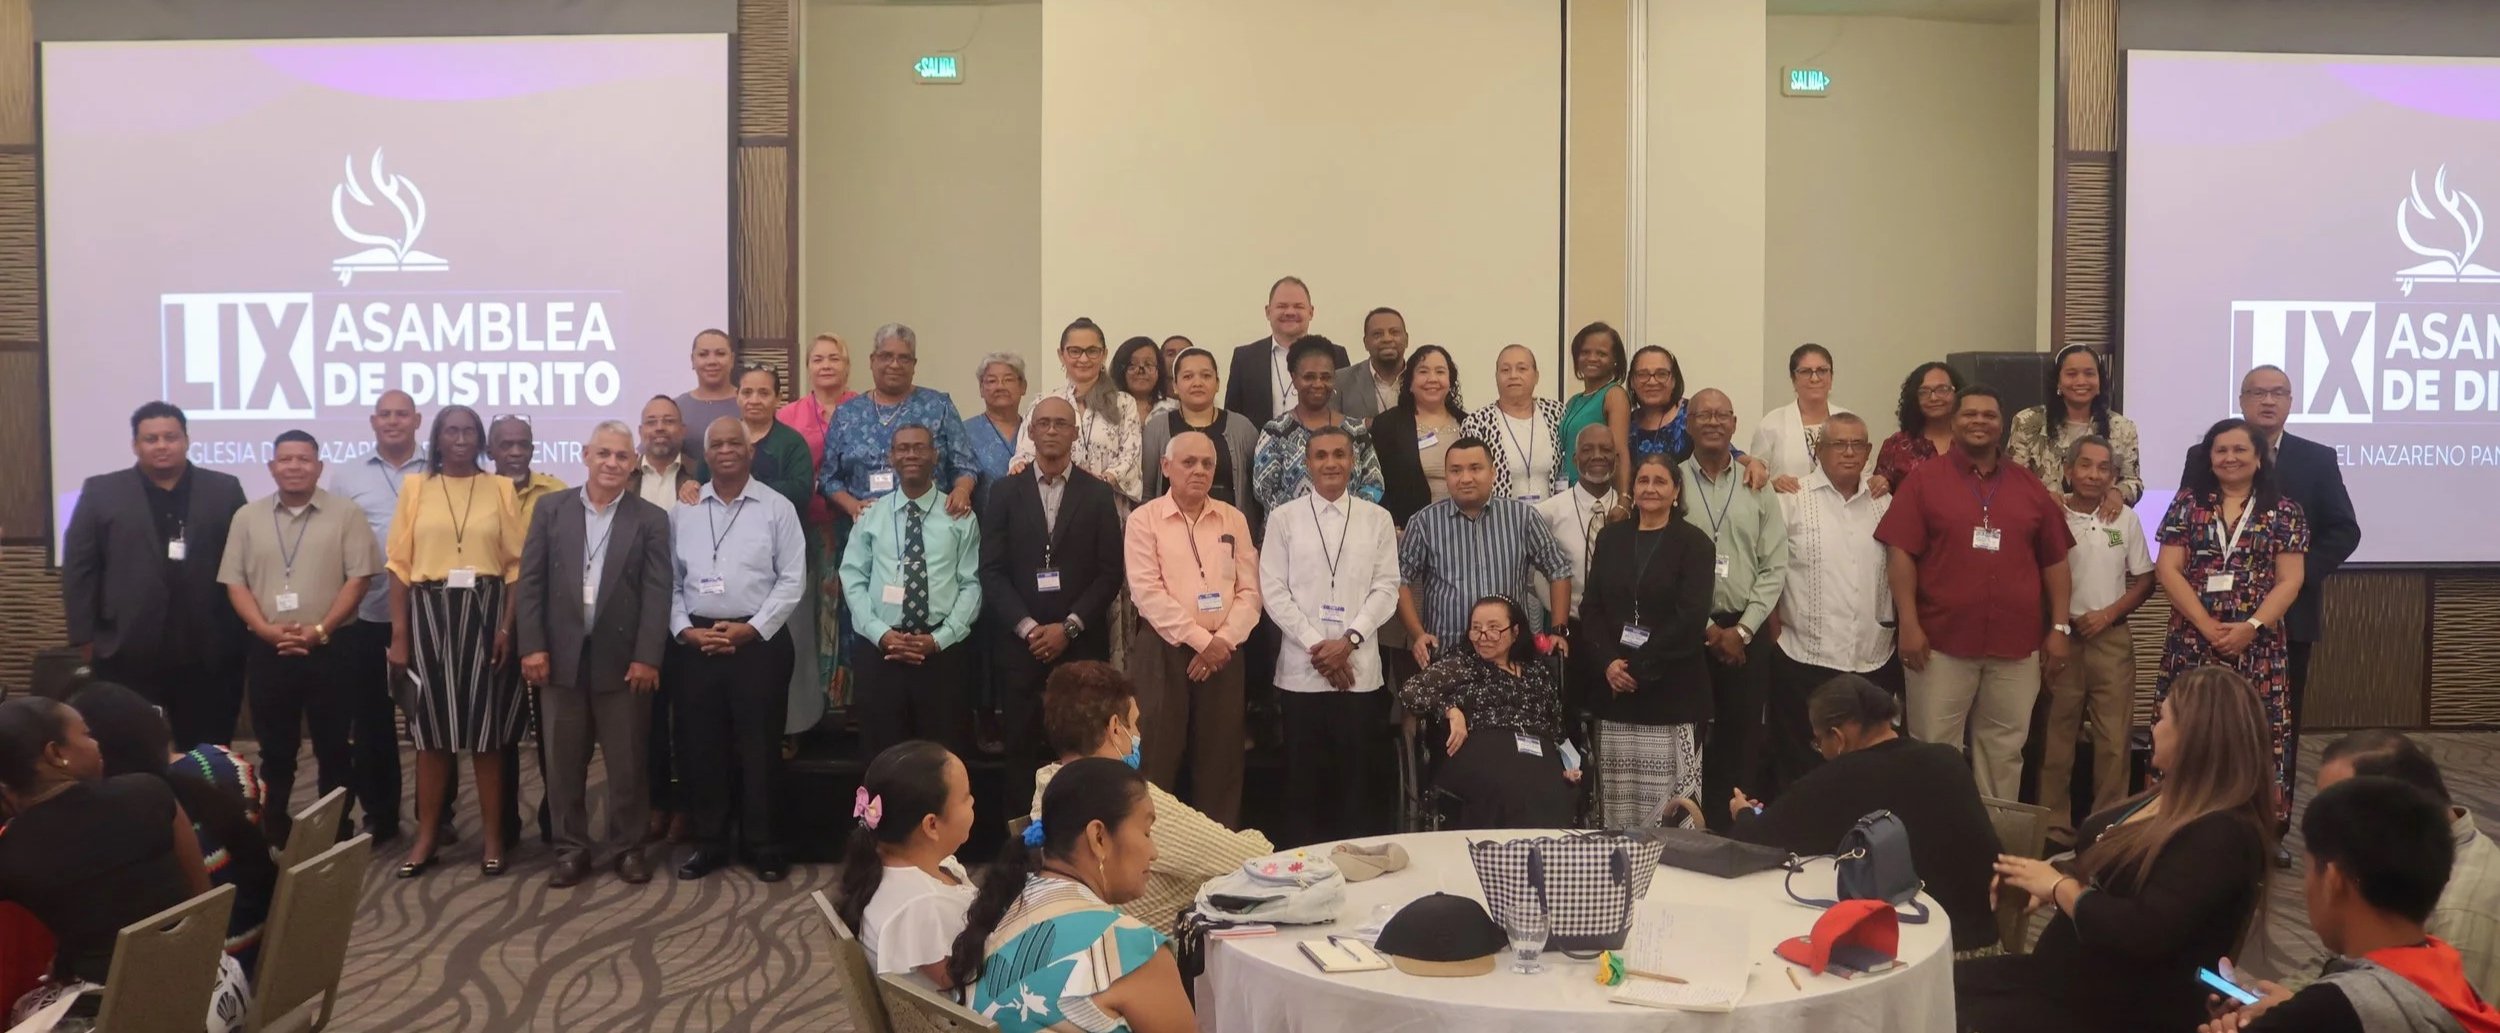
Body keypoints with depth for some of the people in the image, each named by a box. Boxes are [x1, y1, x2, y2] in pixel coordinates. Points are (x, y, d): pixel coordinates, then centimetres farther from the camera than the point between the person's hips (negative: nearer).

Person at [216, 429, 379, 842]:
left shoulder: (345, 514, 1)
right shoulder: (248, 517, 9)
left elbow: (359, 577, -4)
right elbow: (234, 582, 6)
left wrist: (319, 630, -12)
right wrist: (266, 629, -9)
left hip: (330, 648, -2)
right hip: (268, 650, 2)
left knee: (334, 746, 3)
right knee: (274, 748, 9)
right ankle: (274, 830, 18)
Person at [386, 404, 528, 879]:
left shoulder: (500, 488, 5)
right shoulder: (415, 487, 7)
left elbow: (517, 562, 3)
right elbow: (399, 563, 4)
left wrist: (508, 626, -7)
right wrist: (398, 634, -2)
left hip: (484, 611, -1)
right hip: (429, 611, 1)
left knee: (486, 724, 2)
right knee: (432, 725, 5)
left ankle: (494, 837, 10)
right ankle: (427, 836, 14)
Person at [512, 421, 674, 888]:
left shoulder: (650, 519, 3)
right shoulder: (551, 510, 7)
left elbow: (657, 593, -3)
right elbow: (530, 582, 3)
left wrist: (647, 657, -11)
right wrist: (531, 647, -6)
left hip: (622, 658, -1)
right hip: (562, 656, 2)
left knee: (627, 762, 5)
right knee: (563, 761, 7)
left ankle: (628, 846, 18)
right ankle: (571, 848, 18)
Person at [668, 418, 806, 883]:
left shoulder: (777, 508, 1)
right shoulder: (683, 512, 9)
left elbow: (792, 579, -3)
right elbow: (670, 581, 8)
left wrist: (751, 628, -11)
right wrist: (685, 630, -6)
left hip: (759, 641, -3)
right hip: (695, 644, 3)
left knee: (759, 748, 2)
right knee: (700, 748, 7)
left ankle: (764, 847, 12)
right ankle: (708, 843, 20)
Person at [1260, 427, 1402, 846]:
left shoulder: (1377, 518, 6)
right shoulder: (1283, 518, 3)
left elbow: (1386, 588, 2)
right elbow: (1274, 591, -1)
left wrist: (1349, 640, -11)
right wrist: (1315, 646, -9)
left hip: (1361, 671, 1)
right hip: (1301, 671, -1)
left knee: (1355, 779, 6)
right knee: (1304, 780, 5)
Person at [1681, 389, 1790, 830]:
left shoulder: (1757, 488, 8)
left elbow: (1774, 567, 4)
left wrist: (1742, 630, -5)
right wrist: (1709, 630, -7)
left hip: (1746, 633, 2)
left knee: (1744, 738, 4)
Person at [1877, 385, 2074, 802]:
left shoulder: (2031, 487, 11)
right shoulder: (1924, 482, 1)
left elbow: (2054, 561, 12)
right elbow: (1900, 553, -5)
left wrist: (2060, 627, 6)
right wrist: (1908, 624, -12)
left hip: (2017, 645, 3)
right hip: (1941, 642, -3)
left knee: (2004, 751, 10)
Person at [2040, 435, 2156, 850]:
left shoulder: (2126, 519, 5)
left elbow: (2144, 580, 7)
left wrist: (2107, 614, -6)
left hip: (2111, 638, 2)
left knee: (2113, 738, 1)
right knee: (2056, 738, 4)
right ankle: (2055, 827, 11)